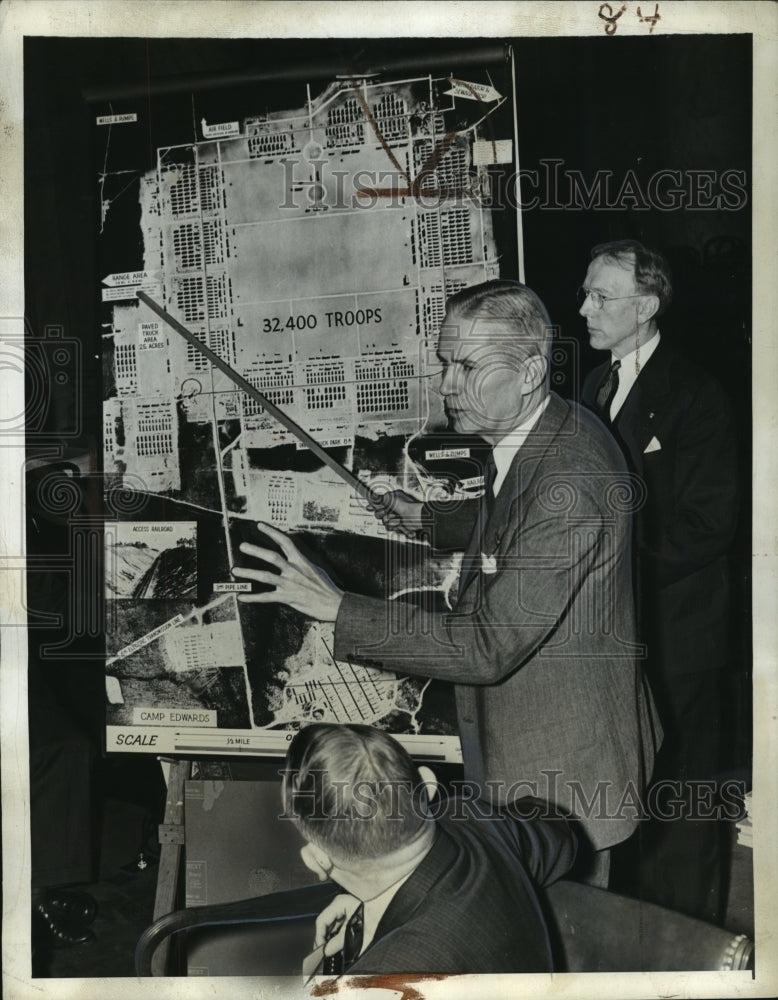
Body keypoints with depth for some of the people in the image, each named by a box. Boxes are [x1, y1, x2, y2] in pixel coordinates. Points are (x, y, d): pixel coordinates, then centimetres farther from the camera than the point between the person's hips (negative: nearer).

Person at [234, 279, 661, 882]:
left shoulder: (569, 480, -31)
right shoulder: (550, 431, 2)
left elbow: (488, 647, -32)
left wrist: (336, 606, -31)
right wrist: (429, 520, 17)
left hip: (560, 764, -9)